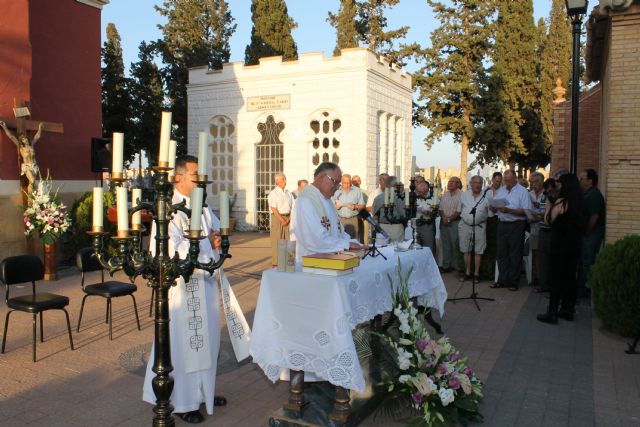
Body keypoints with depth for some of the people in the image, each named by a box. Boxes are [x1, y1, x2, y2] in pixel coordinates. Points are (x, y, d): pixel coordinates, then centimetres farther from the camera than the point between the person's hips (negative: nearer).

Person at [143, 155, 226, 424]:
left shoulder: (202, 205, 9)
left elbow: (216, 232, 17)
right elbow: (171, 251, -24)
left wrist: (217, 239, -6)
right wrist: (206, 242, -16)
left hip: (206, 281, 8)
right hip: (183, 285, -8)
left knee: (206, 338, 16)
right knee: (183, 342, 4)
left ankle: (202, 391, 33)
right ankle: (182, 401, 20)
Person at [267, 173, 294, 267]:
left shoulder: (288, 193, 13)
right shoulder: (273, 193, -4)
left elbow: (292, 206, 10)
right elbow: (274, 209, -12)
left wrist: (289, 219, -4)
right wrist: (282, 220, -16)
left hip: (287, 218, 6)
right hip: (277, 218, -6)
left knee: (287, 240, 6)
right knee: (276, 241, -4)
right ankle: (275, 262, 0)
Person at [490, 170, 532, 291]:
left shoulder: (522, 191, -6)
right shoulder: (500, 191, 13)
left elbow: (526, 211, -15)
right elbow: (495, 209, 15)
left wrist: (509, 210, -23)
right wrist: (492, 207, -8)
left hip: (516, 226, -6)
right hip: (502, 225, 6)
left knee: (515, 256, 2)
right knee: (501, 254, 9)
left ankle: (513, 282, 11)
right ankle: (502, 280, 18)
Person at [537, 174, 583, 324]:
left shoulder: (561, 202, -15)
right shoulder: (578, 203, 7)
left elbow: (548, 220, -9)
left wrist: (549, 204, 4)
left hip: (560, 245, -7)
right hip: (574, 245, 7)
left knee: (557, 278, -3)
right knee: (570, 277, 13)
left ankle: (552, 313, 0)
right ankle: (568, 309, 21)